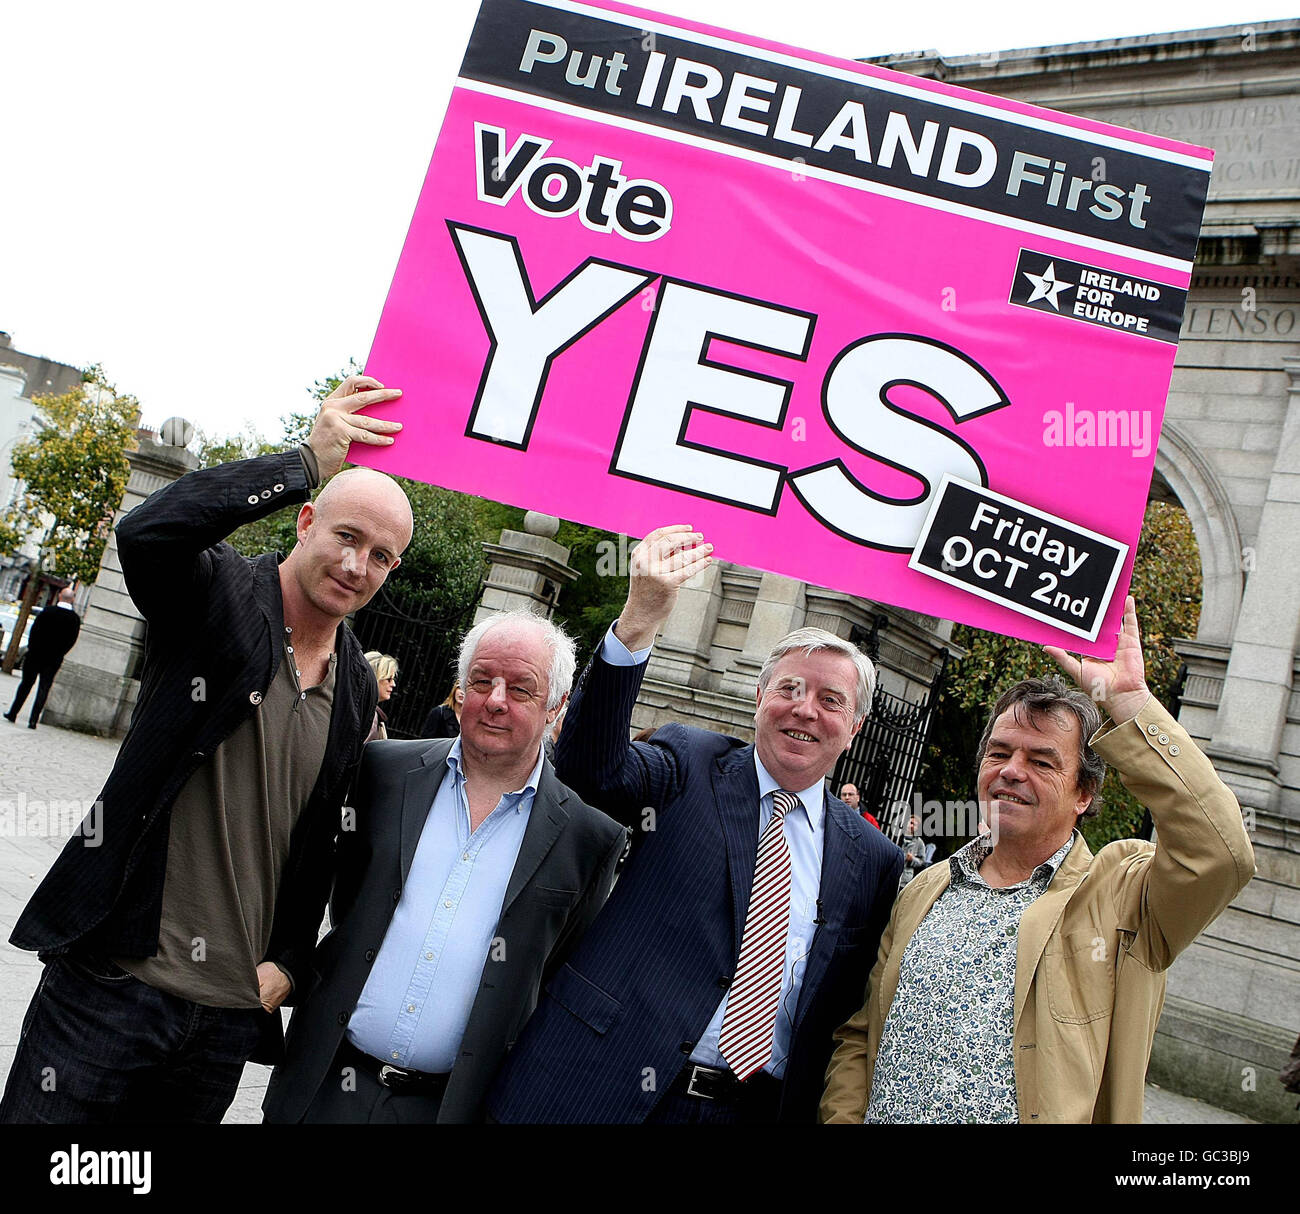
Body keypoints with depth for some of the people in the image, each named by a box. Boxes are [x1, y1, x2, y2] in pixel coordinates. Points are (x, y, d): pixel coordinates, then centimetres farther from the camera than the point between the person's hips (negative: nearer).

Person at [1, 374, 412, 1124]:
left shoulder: (358, 689, 8)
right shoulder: (219, 593, -5)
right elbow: (146, 532, -29)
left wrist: (290, 962, 6)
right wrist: (309, 460, -24)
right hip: (115, 979, -4)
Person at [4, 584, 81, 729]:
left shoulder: (48, 611, -9)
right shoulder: (75, 619, -5)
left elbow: (35, 629, -5)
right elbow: (72, 640, -2)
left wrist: (31, 647, 8)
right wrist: (59, 654, 9)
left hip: (36, 653, 0)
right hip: (54, 659, 1)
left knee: (26, 684, 12)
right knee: (44, 689, 3)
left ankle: (13, 714, 17)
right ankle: (33, 720, -1)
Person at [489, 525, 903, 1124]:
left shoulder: (874, 860, 6)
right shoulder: (692, 766, 0)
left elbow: (850, 1007, 9)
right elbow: (592, 768, -19)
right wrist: (638, 622, -32)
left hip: (756, 1107, 2)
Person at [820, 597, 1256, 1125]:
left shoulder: (1122, 898, -8)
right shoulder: (924, 891, 5)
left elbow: (1220, 852, -28)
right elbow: (857, 1036, 9)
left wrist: (1128, 699, -25)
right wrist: (843, 1117, -9)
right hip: (886, 1114, 4)